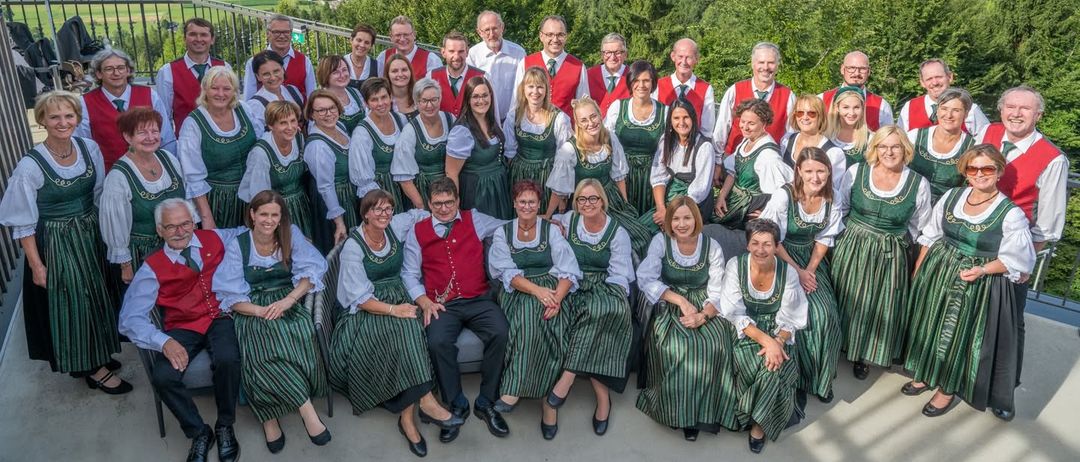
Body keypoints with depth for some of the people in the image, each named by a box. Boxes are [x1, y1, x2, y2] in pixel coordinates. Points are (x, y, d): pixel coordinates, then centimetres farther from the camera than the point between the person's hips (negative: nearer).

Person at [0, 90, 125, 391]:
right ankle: (90, 368, 26)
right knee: (71, 305, 8)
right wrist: (36, 265, -12)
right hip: (56, 244, -5)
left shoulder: (90, 149, -7)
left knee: (95, 297, 19)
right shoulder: (30, 166, -20)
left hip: (92, 236, 5)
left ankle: (96, 355, 40)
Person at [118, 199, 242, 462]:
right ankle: (199, 433, 1)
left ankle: (225, 427, -5)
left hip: (220, 318, 0)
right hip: (183, 328, 1)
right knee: (163, 377, -27)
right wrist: (164, 342, -23)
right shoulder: (153, 268, 2)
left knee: (228, 359, -33)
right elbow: (130, 319, -5)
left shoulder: (216, 239, 9)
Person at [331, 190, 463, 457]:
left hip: (399, 298, 4)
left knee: (408, 327, -30)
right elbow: (360, 298, -14)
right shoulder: (353, 247, -9)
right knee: (405, 330, -34)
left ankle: (408, 413, -28)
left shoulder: (396, 227, 3)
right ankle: (424, 401, -32)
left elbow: (421, 214, 24)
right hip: (367, 310, -4)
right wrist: (393, 310, -26)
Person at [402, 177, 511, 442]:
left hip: (478, 301, 1)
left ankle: (486, 402, -10)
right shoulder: (417, 232, 13)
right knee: (438, 342, -31)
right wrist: (424, 301, -4)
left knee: (500, 333, -28)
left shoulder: (475, 220, 15)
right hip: (442, 305, -1)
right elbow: (410, 273, 11)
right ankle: (456, 406, -9)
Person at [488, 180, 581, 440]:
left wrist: (557, 297, -20)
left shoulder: (552, 231, 10)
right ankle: (550, 398, -29)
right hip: (517, 292, 0)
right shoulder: (502, 233, 11)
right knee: (528, 313, -33)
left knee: (552, 322, -32)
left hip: (552, 289, 0)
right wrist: (536, 289, -20)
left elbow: (568, 271, 0)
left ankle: (514, 389, -26)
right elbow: (506, 273, -2)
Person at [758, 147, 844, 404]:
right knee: (804, 314, -19)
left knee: (827, 315, -12)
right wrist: (796, 270, -16)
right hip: (781, 260, -4)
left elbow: (824, 240, 3)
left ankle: (821, 378, 9)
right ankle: (801, 377, 3)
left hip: (812, 261, 5)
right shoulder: (784, 197, -20)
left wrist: (810, 270, -9)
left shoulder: (832, 201, -5)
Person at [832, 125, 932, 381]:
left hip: (891, 256, 0)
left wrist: (895, 242, 3)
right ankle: (845, 344, 35)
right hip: (852, 249, 0)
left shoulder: (919, 184, -7)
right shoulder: (855, 172, -7)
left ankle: (866, 355, 30)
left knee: (881, 307, 9)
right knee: (848, 301, 11)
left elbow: (918, 226, 5)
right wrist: (854, 233, 7)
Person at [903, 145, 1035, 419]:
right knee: (930, 325, 17)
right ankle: (926, 375, 40)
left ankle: (948, 389, 29)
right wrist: (918, 269, 9)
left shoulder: (1011, 214, -16)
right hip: (937, 273, 5)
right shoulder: (952, 196, -2)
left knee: (961, 335, 8)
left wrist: (982, 270, -24)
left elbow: (1017, 259, -10)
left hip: (980, 285, -5)